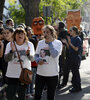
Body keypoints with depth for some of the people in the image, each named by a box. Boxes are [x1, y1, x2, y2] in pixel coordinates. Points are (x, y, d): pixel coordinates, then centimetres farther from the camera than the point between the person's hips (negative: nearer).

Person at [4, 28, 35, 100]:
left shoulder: (29, 44, -1)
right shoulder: (10, 44, -1)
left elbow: (32, 58, -11)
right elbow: (6, 59, -9)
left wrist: (28, 54, -32)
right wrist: (12, 51, -26)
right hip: (11, 75, 0)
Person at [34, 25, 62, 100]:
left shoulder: (58, 43, -6)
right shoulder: (40, 42, 5)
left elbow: (54, 55, -21)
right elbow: (36, 55, 11)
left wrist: (50, 42, -19)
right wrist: (38, 60, -11)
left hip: (52, 74, -3)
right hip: (40, 73, 3)